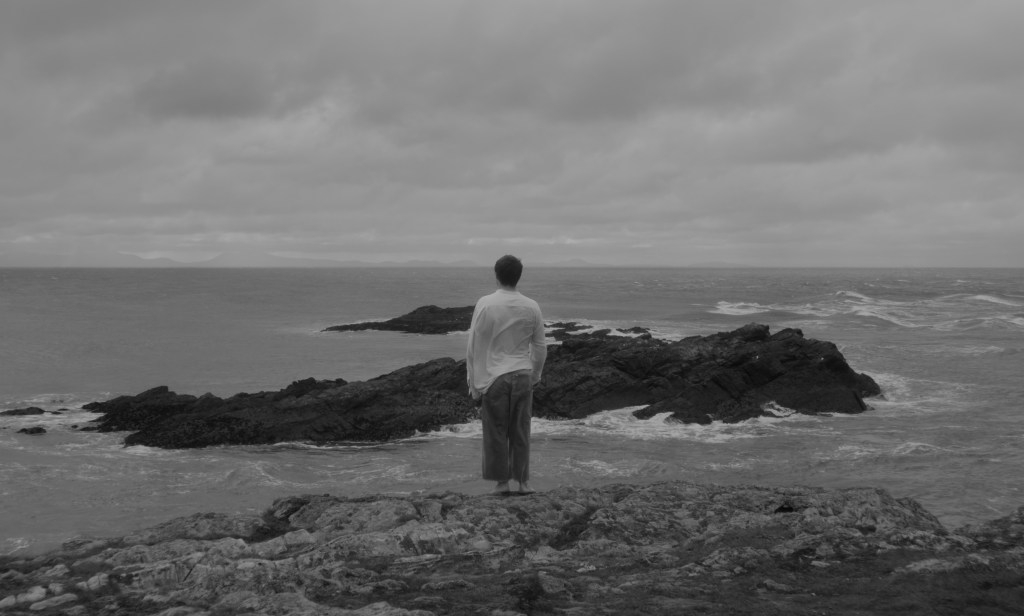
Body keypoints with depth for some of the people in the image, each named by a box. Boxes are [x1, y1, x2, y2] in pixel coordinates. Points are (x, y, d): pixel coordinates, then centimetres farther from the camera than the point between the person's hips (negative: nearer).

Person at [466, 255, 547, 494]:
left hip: (493, 377, -2)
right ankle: (523, 481, 14)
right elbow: (540, 348, 6)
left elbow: (474, 347, -7)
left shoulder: (485, 304, -10)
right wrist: (534, 376, 20)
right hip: (522, 376, 2)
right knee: (520, 431, 11)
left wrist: (473, 383, 1)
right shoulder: (531, 307, -2)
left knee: (496, 431, 7)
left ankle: (502, 481, 11)